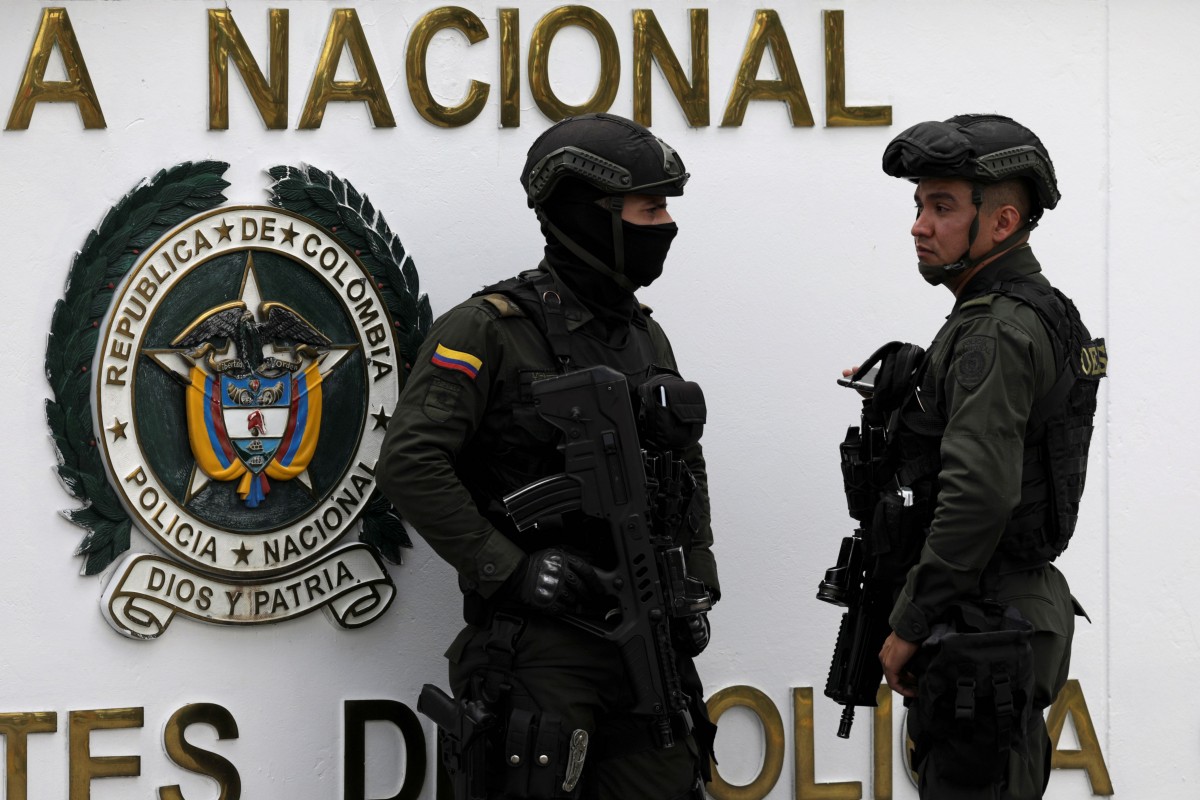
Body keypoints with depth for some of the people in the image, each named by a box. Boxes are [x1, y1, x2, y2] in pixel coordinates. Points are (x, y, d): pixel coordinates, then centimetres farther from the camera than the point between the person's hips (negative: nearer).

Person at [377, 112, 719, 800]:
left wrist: (697, 585, 12)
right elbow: (411, 463, -16)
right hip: (544, 642, -6)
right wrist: (509, 570, -18)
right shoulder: (491, 330, -8)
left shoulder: (647, 336, 15)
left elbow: (687, 468, 25)